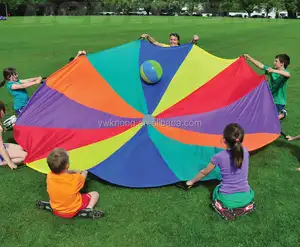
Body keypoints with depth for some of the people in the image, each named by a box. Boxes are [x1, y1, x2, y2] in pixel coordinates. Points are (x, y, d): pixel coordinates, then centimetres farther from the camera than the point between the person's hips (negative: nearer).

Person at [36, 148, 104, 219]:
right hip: (73, 211, -4)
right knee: (95, 194, 9)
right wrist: (84, 172, 19)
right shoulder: (75, 178, -29)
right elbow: (83, 175, -2)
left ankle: (50, 206, 14)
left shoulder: (49, 176, -19)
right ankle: (87, 210, -12)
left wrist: (74, 172, 15)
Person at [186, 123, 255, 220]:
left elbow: (204, 173, 4)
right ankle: (245, 207, 8)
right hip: (245, 198, 3)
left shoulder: (219, 157, -14)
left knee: (217, 190, 32)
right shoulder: (245, 152, -4)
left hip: (227, 199, -2)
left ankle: (225, 210, 5)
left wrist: (192, 181, 23)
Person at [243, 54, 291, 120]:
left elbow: (288, 74, -41)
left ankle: (283, 113, 16)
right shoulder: (271, 70, 2)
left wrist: (274, 71, -48)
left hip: (279, 101, -7)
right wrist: (249, 58, 0)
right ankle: (279, 111, 29)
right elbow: (260, 65, 4)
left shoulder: (284, 72, -17)